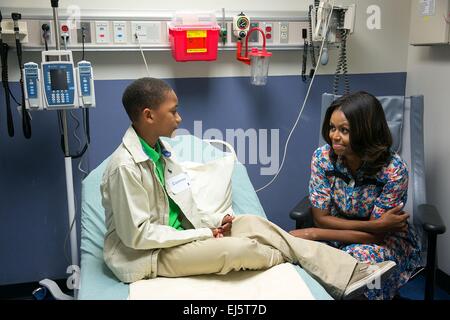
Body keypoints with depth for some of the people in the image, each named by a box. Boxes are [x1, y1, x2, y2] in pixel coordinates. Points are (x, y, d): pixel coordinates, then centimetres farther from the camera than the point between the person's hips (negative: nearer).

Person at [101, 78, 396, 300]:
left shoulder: (160, 150, 3)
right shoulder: (126, 166, -24)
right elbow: (137, 234, -23)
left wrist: (214, 220, -5)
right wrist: (202, 234, -19)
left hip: (175, 233, 8)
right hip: (145, 254, -8)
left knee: (253, 223, -8)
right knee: (239, 249, -24)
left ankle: (348, 274, -9)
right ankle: (300, 260, 6)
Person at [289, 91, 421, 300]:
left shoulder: (393, 170, -24)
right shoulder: (323, 157, -15)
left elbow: (377, 236, -19)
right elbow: (321, 218, -12)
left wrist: (314, 234, -27)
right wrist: (377, 224, -24)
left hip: (388, 241, -2)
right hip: (340, 235, 3)